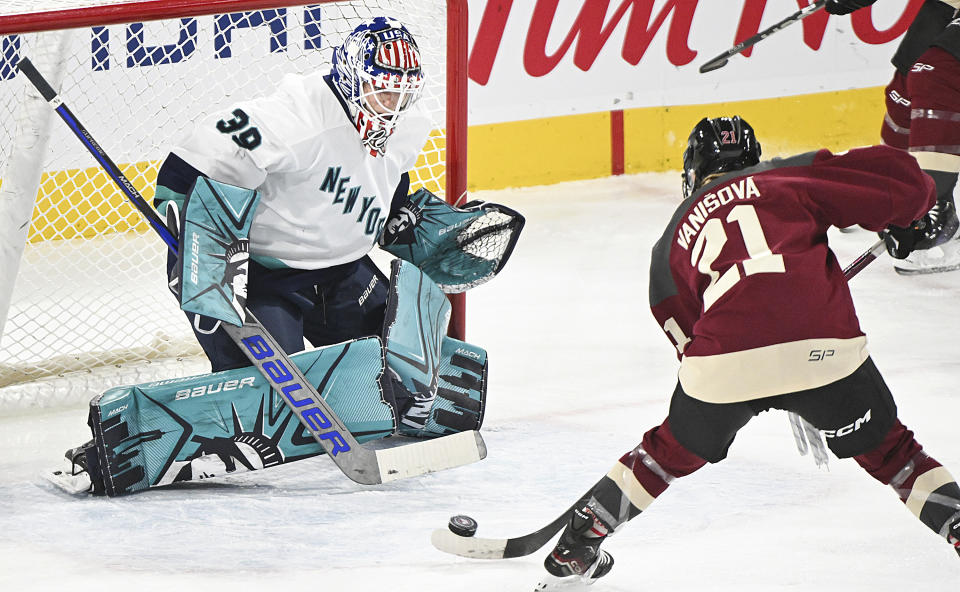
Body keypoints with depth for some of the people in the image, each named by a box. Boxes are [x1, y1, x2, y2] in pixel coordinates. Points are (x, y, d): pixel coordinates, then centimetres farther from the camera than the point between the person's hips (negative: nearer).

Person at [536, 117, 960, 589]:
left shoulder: (674, 239, 27)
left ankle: (573, 550, 34)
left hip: (723, 363, 2)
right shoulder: (788, 178, 18)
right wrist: (904, 219, 33)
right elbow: (896, 177, 10)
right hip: (824, 348, -2)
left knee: (675, 452, 28)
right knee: (887, 451, 21)